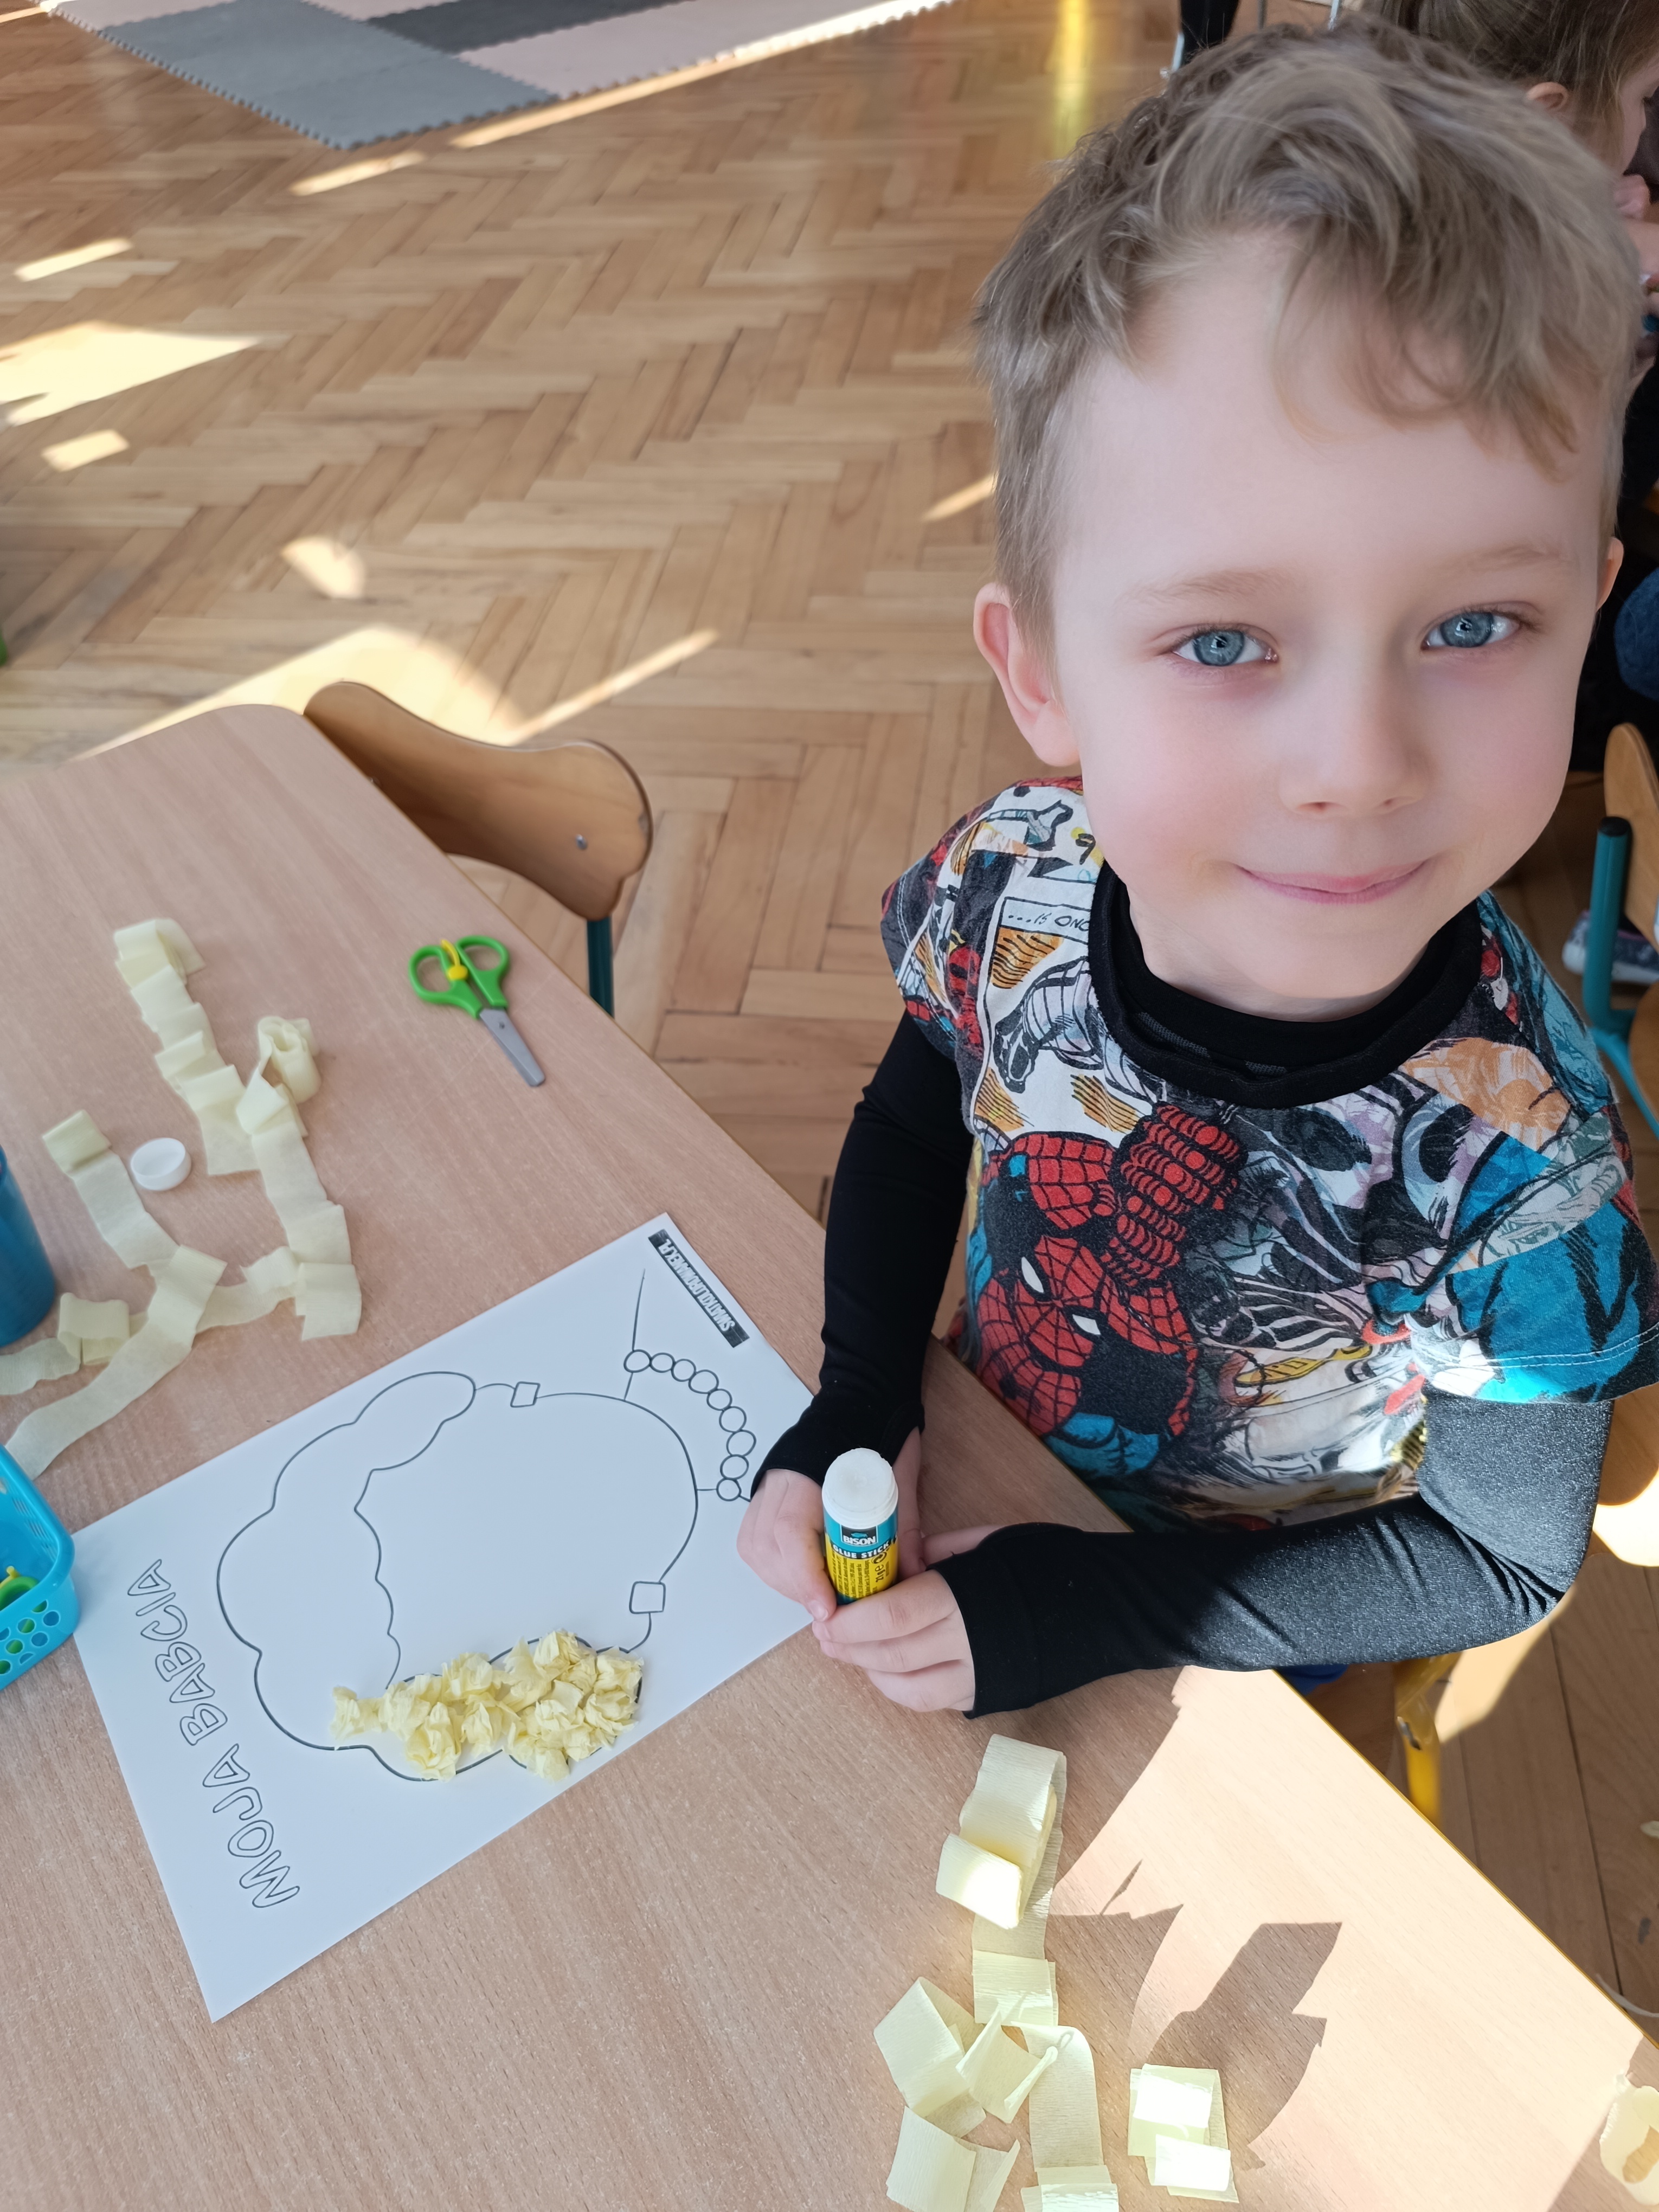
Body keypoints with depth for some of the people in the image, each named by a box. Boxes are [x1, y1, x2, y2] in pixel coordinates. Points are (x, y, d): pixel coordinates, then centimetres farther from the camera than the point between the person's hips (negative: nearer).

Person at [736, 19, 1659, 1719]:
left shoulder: (1516, 1171, -34)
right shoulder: (1006, 889, -28)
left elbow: (1501, 1557, -17)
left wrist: (1088, 1613, -22)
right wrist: (858, 1403, -17)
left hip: (1220, 1661, -2)